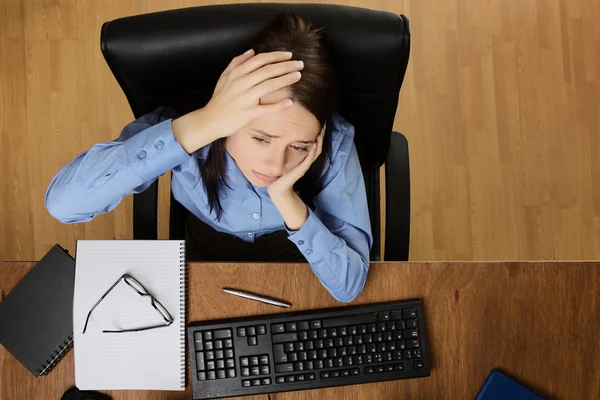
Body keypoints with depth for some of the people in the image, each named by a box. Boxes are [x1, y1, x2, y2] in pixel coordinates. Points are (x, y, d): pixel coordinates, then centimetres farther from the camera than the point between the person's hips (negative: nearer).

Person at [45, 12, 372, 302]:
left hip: (295, 272, 0)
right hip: (208, 258, 0)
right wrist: (200, 125, -45)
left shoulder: (335, 143, -25)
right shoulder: (185, 124, -27)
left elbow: (350, 284, -23)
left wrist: (287, 200, -37)